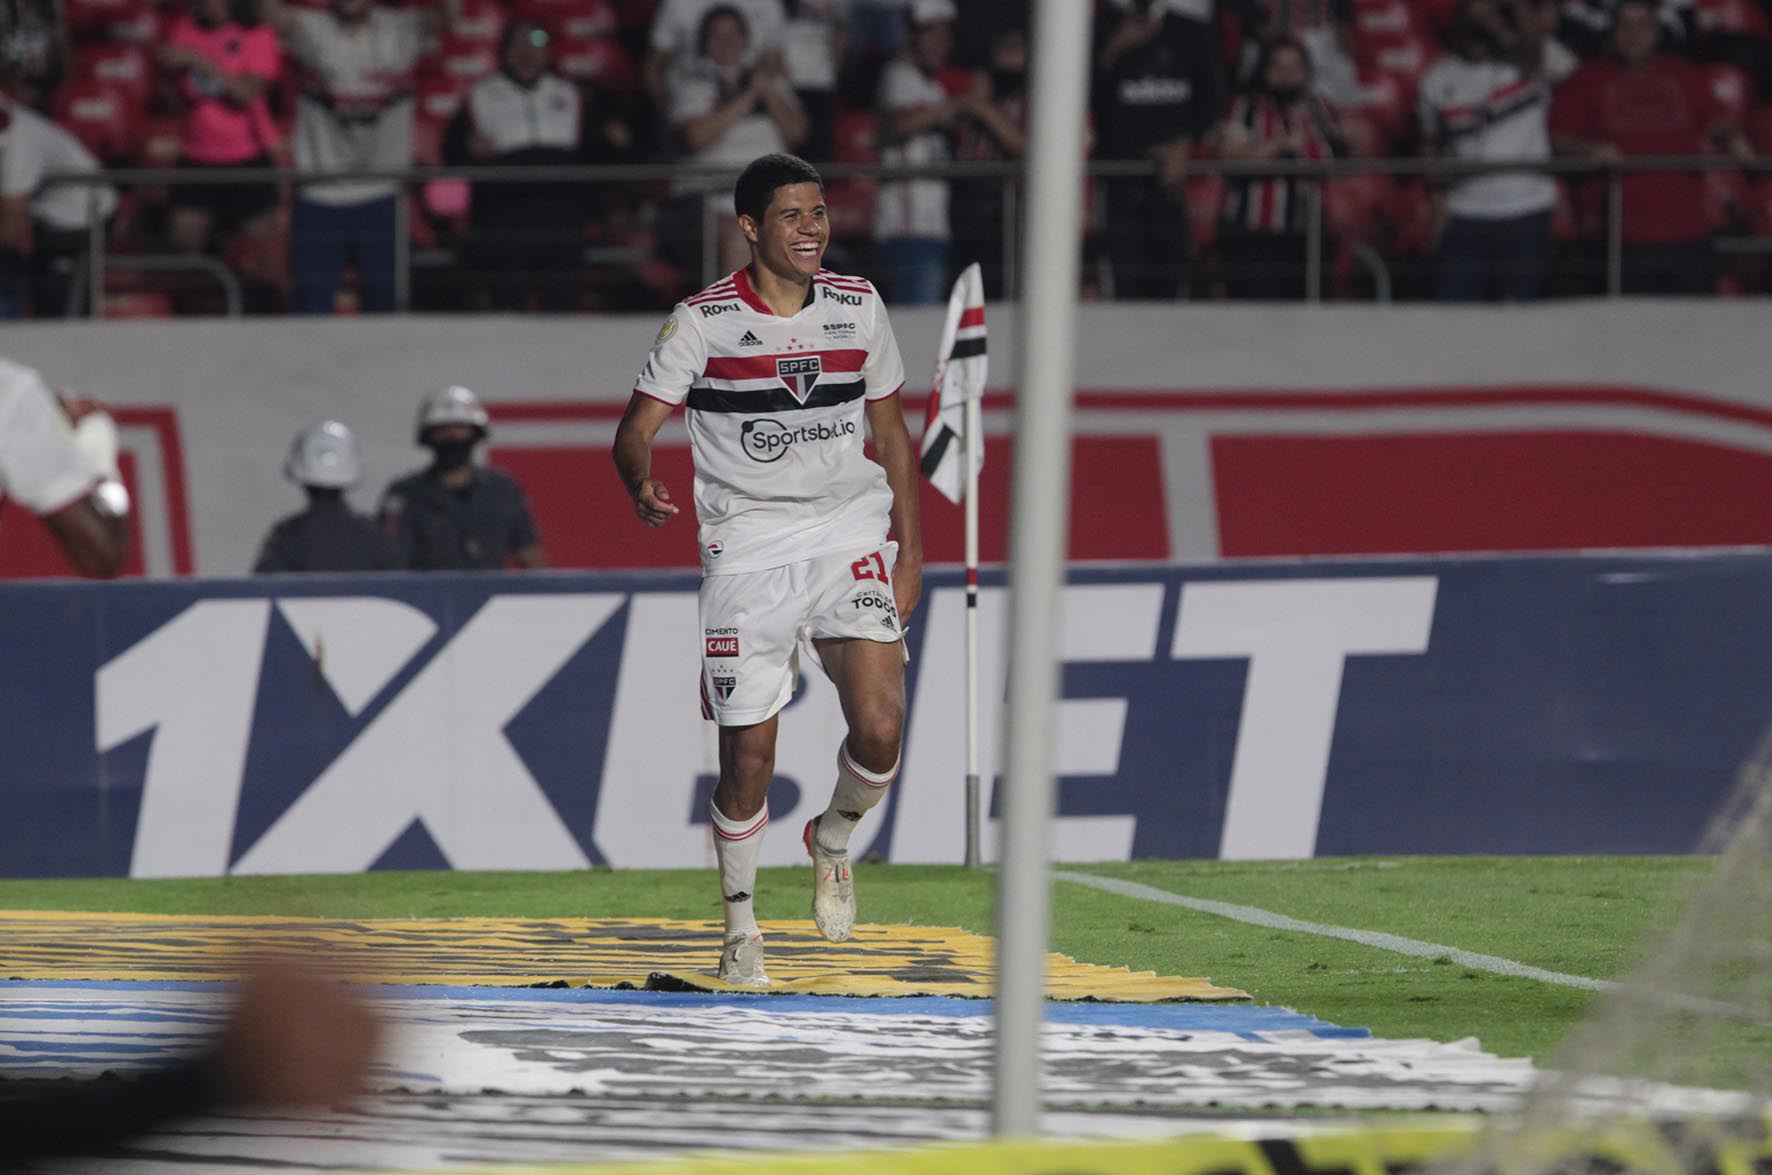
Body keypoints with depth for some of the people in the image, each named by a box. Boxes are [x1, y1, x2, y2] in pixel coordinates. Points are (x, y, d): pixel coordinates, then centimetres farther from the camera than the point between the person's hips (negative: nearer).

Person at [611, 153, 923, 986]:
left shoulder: (858, 307, 5)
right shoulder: (702, 322, -5)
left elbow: (891, 430, 14)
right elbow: (637, 427, -10)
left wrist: (910, 548, 11)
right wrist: (643, 487, -33)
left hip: (851, 537, 2)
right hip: (747, 547, -2)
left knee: (879, 726, -16)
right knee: (747, 753, -2)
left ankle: (833, 840, 17)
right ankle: (741, 926, 19)